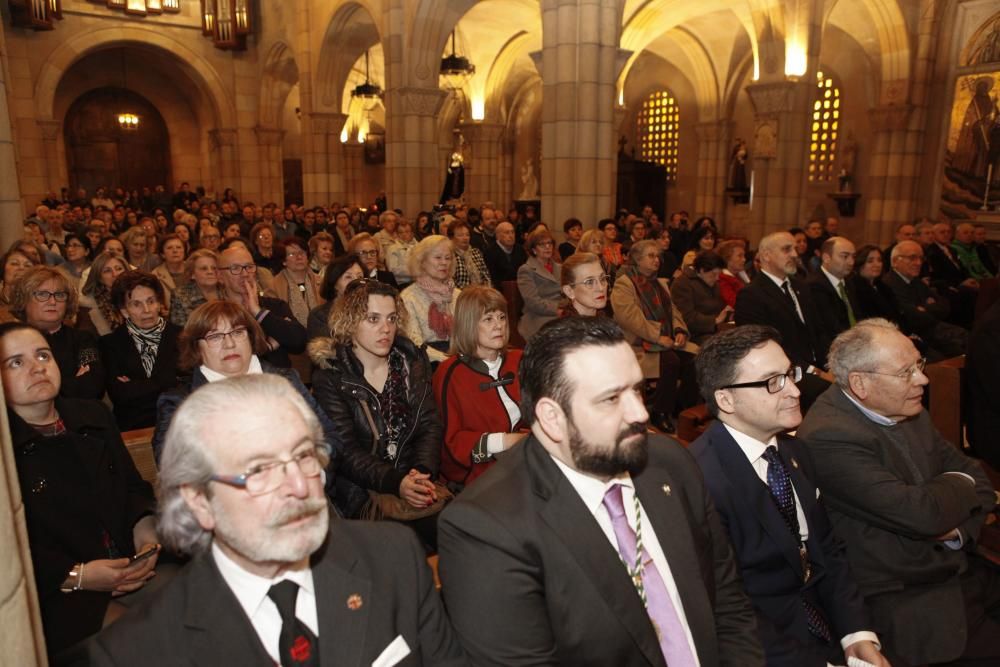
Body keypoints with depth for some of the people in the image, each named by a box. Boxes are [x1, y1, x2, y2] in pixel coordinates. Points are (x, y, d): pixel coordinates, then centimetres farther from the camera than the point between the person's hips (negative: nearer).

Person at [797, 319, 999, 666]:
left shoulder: (906, 409, 4)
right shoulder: (828, 438, -24)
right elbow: (922, 513, -26)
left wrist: (958, 526, -10)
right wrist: (959, 483, -5)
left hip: (963, 566, 8)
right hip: (904, 599, -8)